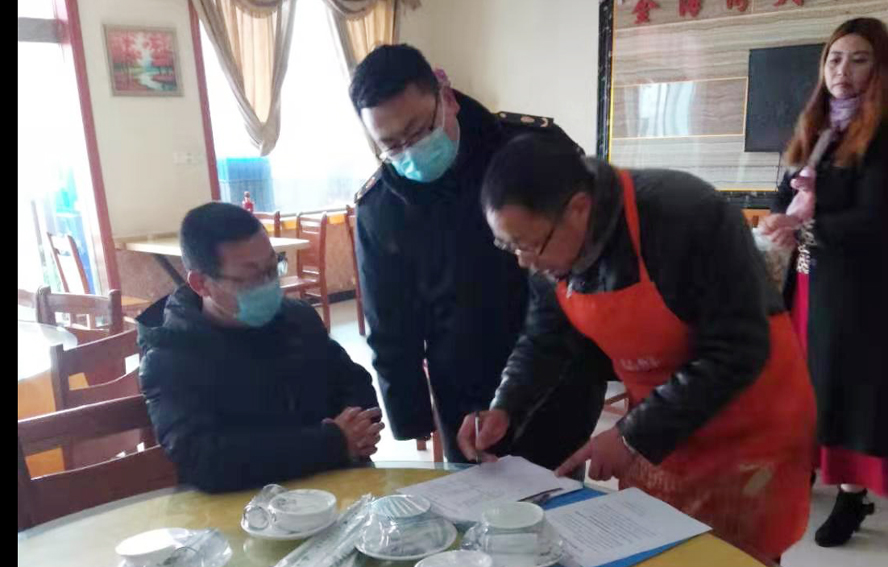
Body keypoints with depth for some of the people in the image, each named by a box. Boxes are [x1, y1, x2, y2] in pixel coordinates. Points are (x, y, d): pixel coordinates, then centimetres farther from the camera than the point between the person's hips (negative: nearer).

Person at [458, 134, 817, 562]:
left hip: (748, 427, -5)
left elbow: (736, 351, -27)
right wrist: (503, 407, -14)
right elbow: (545, 338, 2)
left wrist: (634, 434, -26)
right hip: (656, 425, 5)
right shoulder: (554, 243, -11)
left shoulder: (688, 216, -30)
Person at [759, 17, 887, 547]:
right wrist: (786, 216, -13)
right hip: (807, 276, 6)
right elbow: (786, 196, 9)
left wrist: (806, 226, -24)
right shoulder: (814, 129, 12)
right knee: (805, 374, 13)